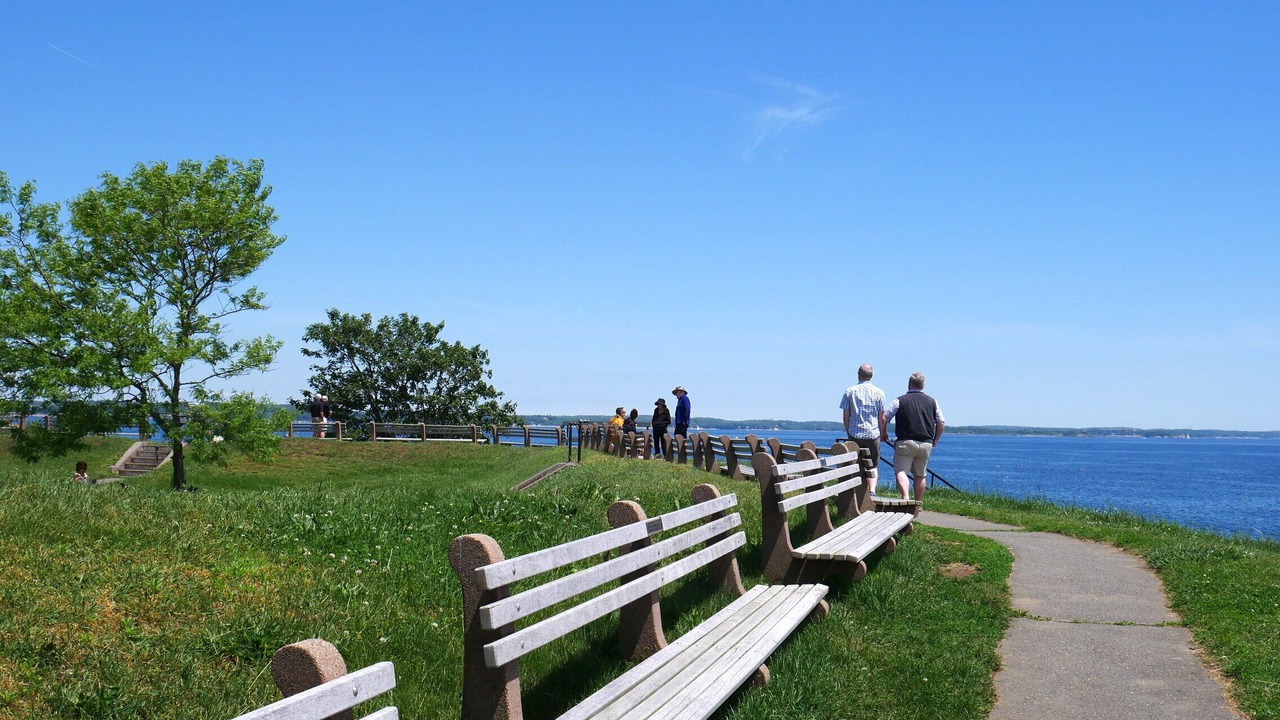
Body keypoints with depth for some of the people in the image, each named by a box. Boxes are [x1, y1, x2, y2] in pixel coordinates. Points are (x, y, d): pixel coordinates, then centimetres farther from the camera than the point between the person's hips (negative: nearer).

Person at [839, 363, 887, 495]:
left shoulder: (850, 392, 1)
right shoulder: (879, 393, 2)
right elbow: (882, 418, 2)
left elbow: (846, 416, 1)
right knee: (873, 466, 8)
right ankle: (872, 490, -11)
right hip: (873, 434, 0)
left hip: (855, 434, 0)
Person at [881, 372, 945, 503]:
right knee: (920, 475, 12)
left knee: (901, 471, -5)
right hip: (926, 444, 4)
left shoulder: (900, 401, -1)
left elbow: (884, 418, -3)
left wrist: (883, 433, 14)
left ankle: (905, 497, -27)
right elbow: (942, 424, 11)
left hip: (905, 443, -3)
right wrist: (935, 440, 24)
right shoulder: (932, 402, 9)